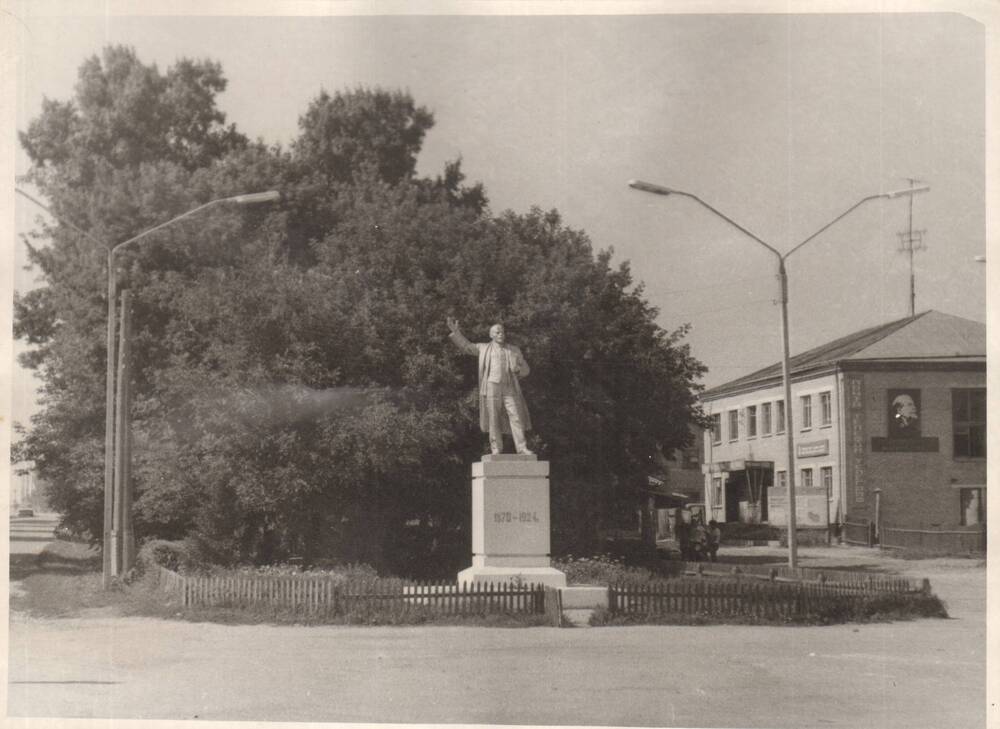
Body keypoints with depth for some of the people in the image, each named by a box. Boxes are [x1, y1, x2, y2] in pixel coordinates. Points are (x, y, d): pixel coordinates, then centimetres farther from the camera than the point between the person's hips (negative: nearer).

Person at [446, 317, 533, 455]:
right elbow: (465, 346, 16)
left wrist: (518, 369, -4)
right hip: (492, 387, -1)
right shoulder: (484, 348, 14)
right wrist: (455, 331, 6)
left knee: (517, 418, -8)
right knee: (494, 420, -3)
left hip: (510, 389, 1)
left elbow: (525, 370, 18)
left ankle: (522, 449, -10)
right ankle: (496, 450, 0)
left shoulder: (515, 350, 16)